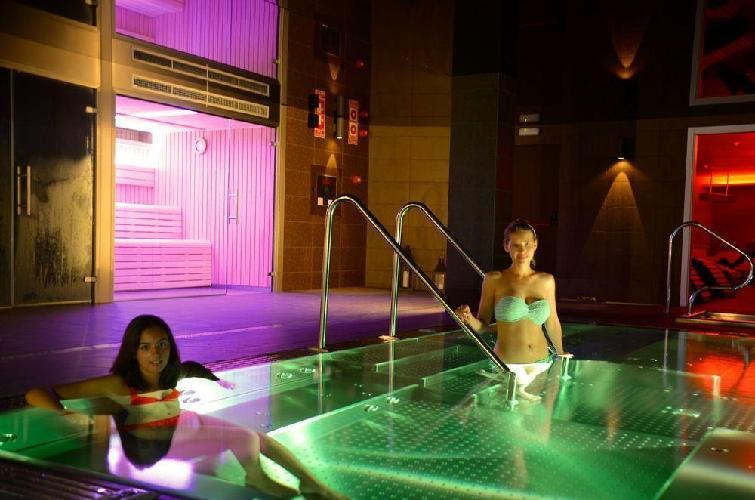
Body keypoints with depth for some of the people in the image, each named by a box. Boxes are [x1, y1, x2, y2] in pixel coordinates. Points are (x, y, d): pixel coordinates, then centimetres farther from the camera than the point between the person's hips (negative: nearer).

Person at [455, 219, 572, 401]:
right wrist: (469, 318, -19)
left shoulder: (546, 281, 6)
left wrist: (560, 352, 31)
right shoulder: (494, 280, -2)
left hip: (541, 364, 3)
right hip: (507, 365, -3)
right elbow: (482, 325, 2)